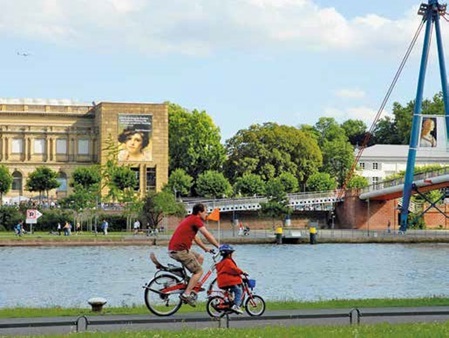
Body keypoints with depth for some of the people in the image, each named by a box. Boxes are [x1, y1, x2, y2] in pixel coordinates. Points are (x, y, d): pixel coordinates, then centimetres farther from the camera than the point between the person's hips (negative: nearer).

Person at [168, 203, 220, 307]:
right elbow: (207, 235, -12)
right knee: (199, 271, -3)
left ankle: (192, 286, 16)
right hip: (179, 250, -10)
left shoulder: (190, 219, 23)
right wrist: (219, 246, -6)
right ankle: (186, 294, -9)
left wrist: (206, 248, 32)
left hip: (174, 249, 10)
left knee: (200, 258, 21)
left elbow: (195, 237, 32)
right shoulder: (196, 220, -8)